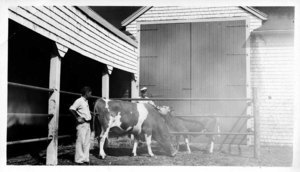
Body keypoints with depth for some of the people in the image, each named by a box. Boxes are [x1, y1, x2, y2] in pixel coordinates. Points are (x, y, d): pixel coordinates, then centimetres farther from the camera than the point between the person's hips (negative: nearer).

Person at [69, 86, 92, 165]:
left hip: (87, 124, 9)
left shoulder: (86, 101, 15)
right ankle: (79, 159, 4)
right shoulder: (79, 101, -12)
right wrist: (77, 118, -16)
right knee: (80, 141, -3)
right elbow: (71, 109, -19)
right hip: (82, 124, -9)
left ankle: (85, 158, 18)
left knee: (87, 142, 11)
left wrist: (93, 114, 14)